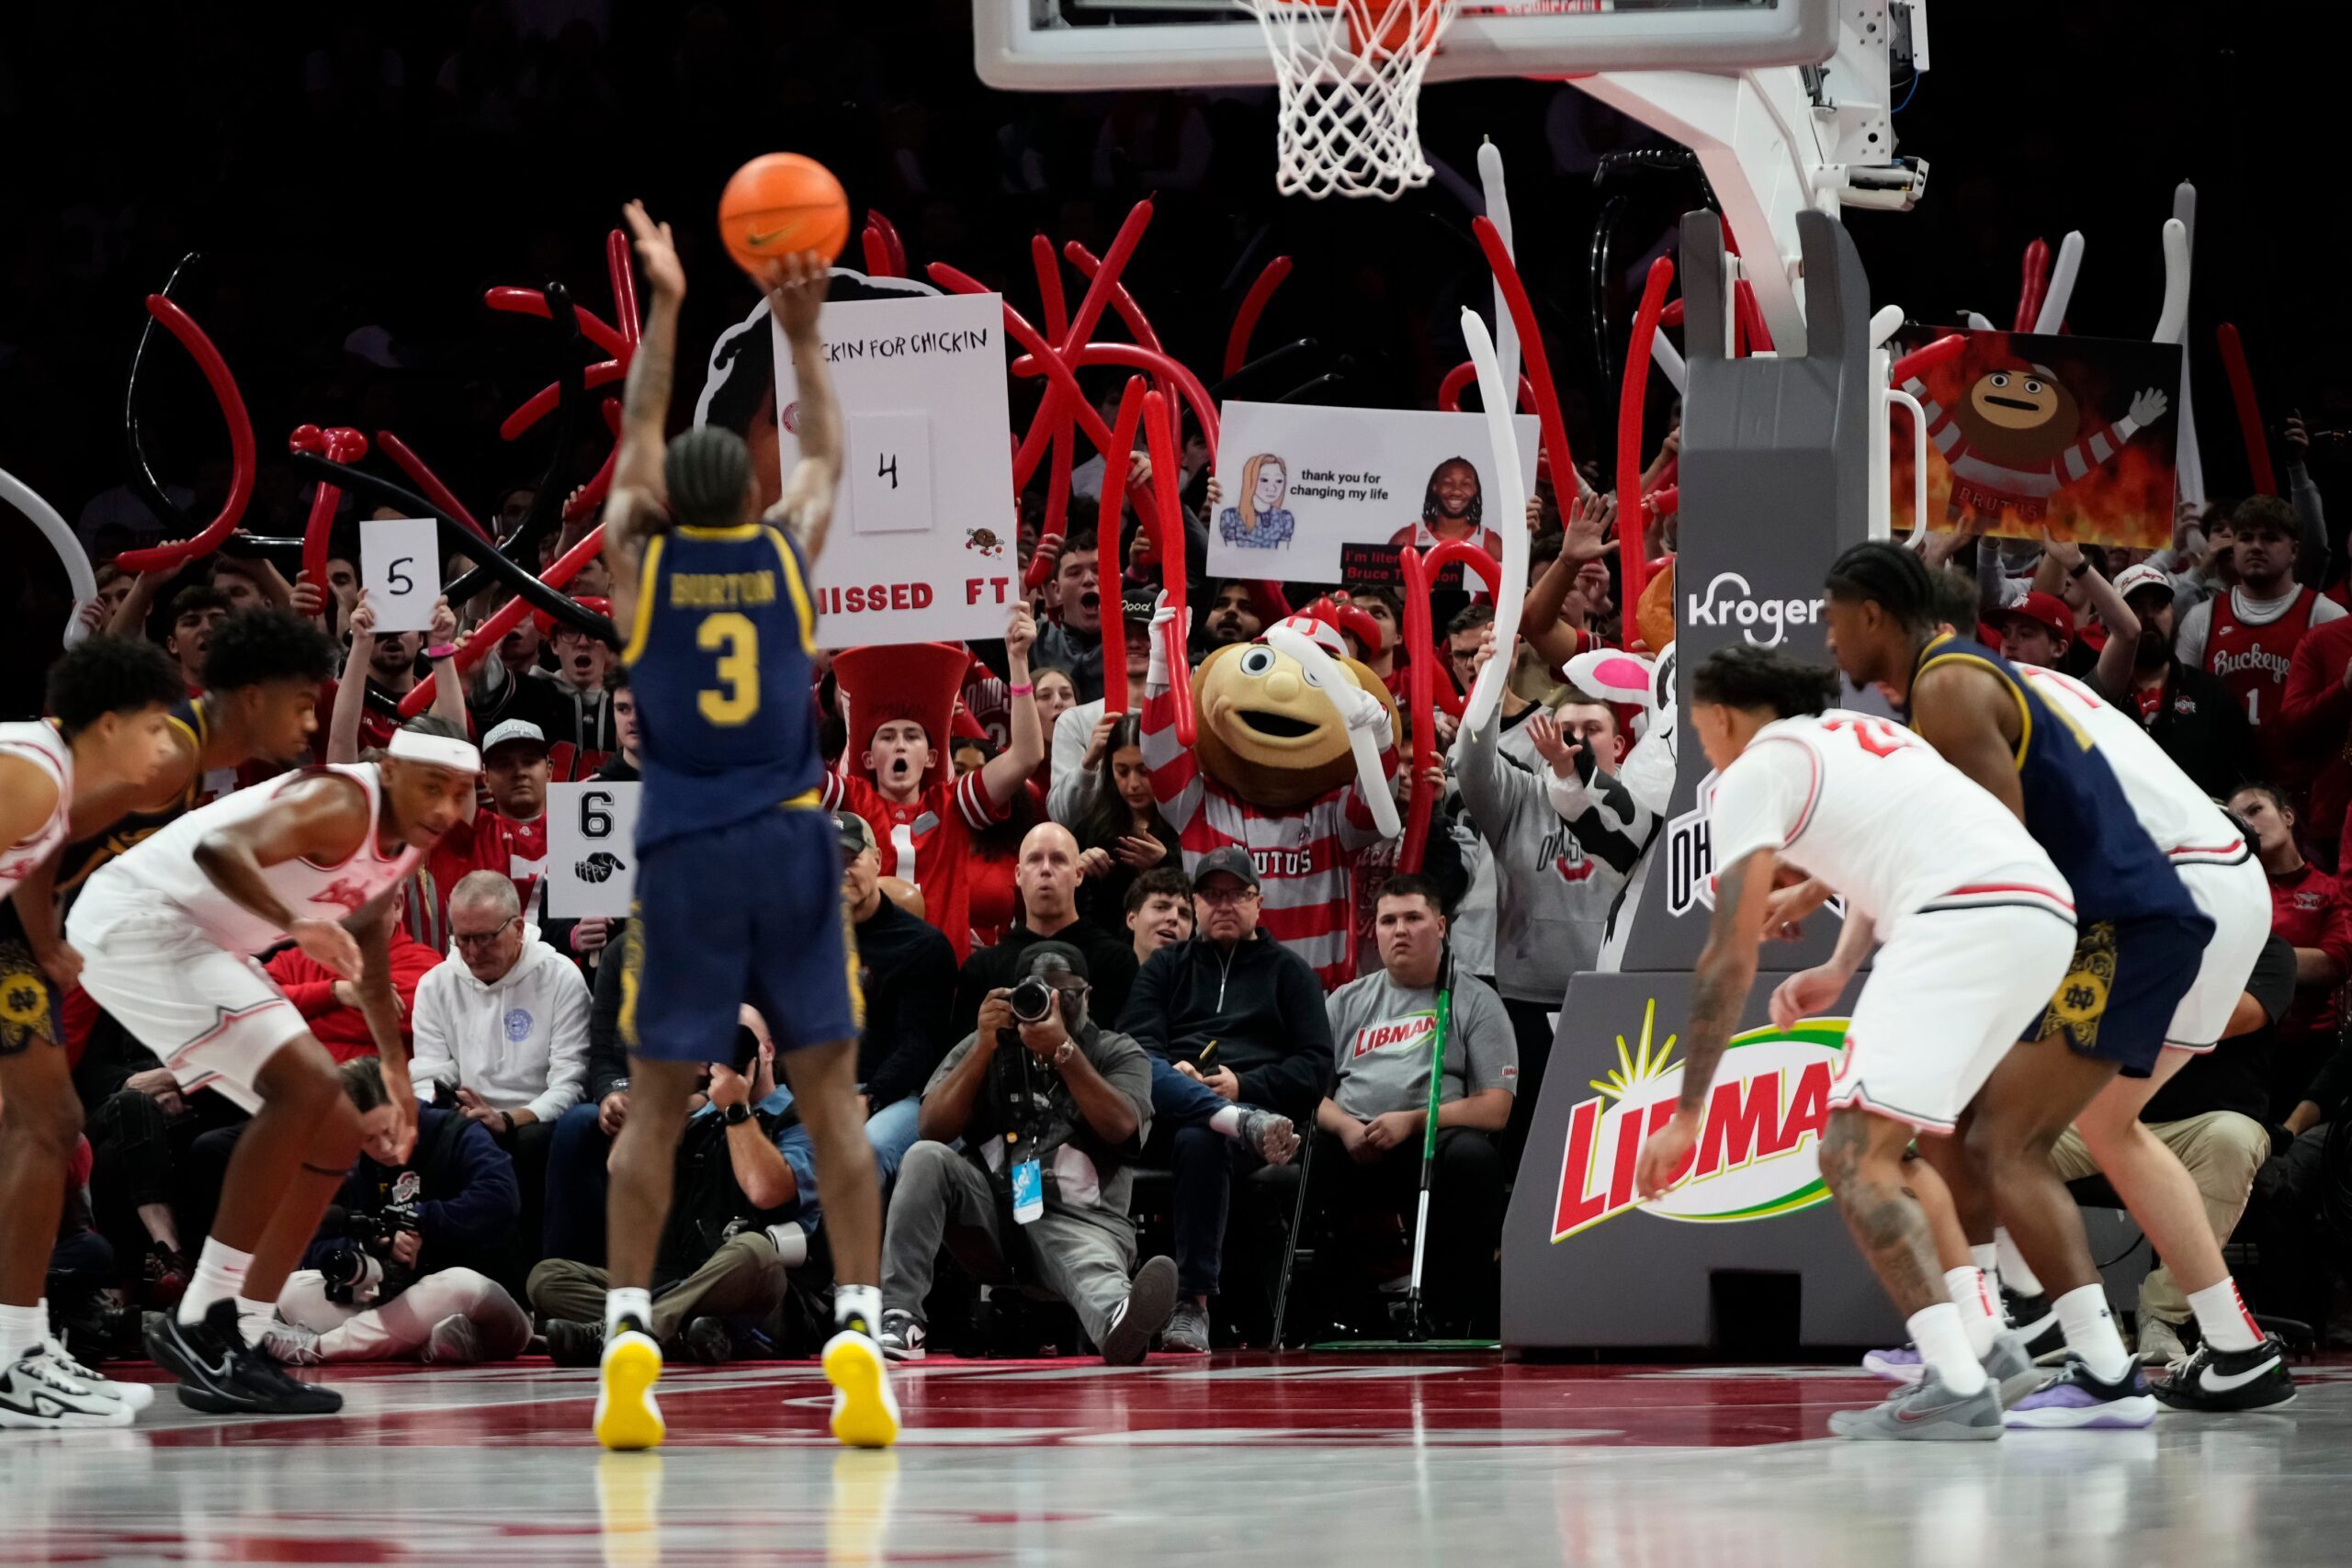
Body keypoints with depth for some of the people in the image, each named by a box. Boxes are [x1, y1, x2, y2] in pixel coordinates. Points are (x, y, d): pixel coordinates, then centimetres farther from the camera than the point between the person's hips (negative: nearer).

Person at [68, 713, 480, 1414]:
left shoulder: (406, 836, 6)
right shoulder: (341, 805, -23)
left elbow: (365, 932, 24)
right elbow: (221, 848, -40)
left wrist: (394, 1065, 29)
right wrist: (293, 925, -57)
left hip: (197, 947, 11)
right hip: (137, 917, -11)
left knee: (334, 1134, 10)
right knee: (305, 1084, -26)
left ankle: (235, 1347, 11)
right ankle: (198, 1324, -24)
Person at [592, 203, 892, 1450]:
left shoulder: (641, 560, 3)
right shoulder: (787, 549, 4)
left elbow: (639, 444, 19)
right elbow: (825, 456, 23)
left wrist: (664, 312, 22)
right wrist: (802, 334, 28)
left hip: (682, 855, 0)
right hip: (791, 844, 0)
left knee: (655, 1104, 4)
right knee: (831, 1097, 1)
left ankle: (627, 1331, -7)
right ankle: (858, 1329, -8)